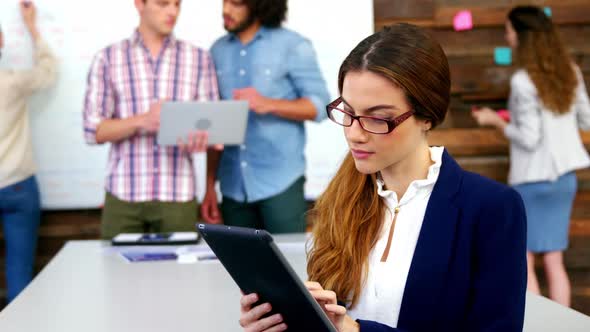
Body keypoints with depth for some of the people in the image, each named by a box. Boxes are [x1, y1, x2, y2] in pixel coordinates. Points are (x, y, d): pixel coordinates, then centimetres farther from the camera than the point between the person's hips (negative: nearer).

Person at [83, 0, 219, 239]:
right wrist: (142, 121, -18)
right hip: (123, 195, 0)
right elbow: (94, 131, -1)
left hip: (178, 194, 1)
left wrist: (199, 137, -20)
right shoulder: (108, 59, 4)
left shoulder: (198, 59, 7)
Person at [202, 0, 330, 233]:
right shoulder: (218, 50, 10)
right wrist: (210, 185, 8)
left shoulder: (293, 46, -3)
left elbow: (319, 105, -6)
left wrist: (269, 104, -21)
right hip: (233, 187, 4)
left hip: (280, 183, -4)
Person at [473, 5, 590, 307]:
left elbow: (529, 138, -18)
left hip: (532, 180, -7)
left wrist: (495, 121, -5)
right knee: (554, 262, 11)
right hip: (564, 178, 7)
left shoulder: (523, 82, -18)